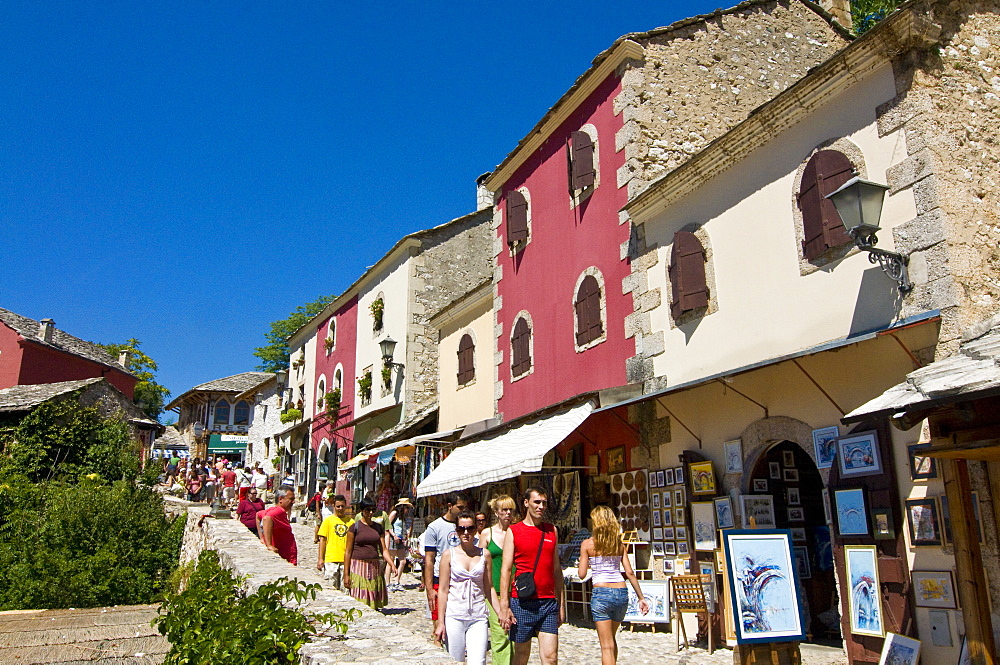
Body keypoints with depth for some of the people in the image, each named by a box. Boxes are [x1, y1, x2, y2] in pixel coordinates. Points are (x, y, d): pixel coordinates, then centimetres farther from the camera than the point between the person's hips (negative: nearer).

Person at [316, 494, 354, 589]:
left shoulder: (350, 521, 9)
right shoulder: (328, 520, 3)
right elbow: (322, 539, 2)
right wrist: (320, 559, -3)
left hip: (346, 560, 2)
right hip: (330, 559, -2)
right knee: (332, 587, -2)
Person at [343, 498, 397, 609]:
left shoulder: (378, 527, 11)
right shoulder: (355, 527, -2)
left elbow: (383, 550, 9)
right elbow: (348, 551, -2)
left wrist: (392, 565, -5)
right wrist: (346, 574, -6)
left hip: (374, 567, 4)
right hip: (358, 567, -4)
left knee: (374, 603, 4)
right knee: (360, 602, -7)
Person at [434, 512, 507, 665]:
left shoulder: (484, 554, 6)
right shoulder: (449, 555, 1)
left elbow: (489, 588, 11)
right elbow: (443, 590, 1)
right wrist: (440, 622, -2)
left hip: (478, 617, 1)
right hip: (454, 616, -1)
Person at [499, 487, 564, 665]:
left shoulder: (552, 530, 11)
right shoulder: (514, 531, 0)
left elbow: (556, 569, 15)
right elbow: (506, 569, -4)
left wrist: (561, 603, 12)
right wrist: (504, 606, -10)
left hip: (548, 603, 3)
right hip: (522, 602, -2)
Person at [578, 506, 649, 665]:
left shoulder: (587, 544, -2)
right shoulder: (619, 544, 8)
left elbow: (582, 574, -3)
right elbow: (629, 573, 5)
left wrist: (582, 564, 18)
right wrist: (641, 597, 9)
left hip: (601, 593, -4)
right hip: (621, 593, 4)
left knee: (607, 645, 1)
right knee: (611, 638, 25)